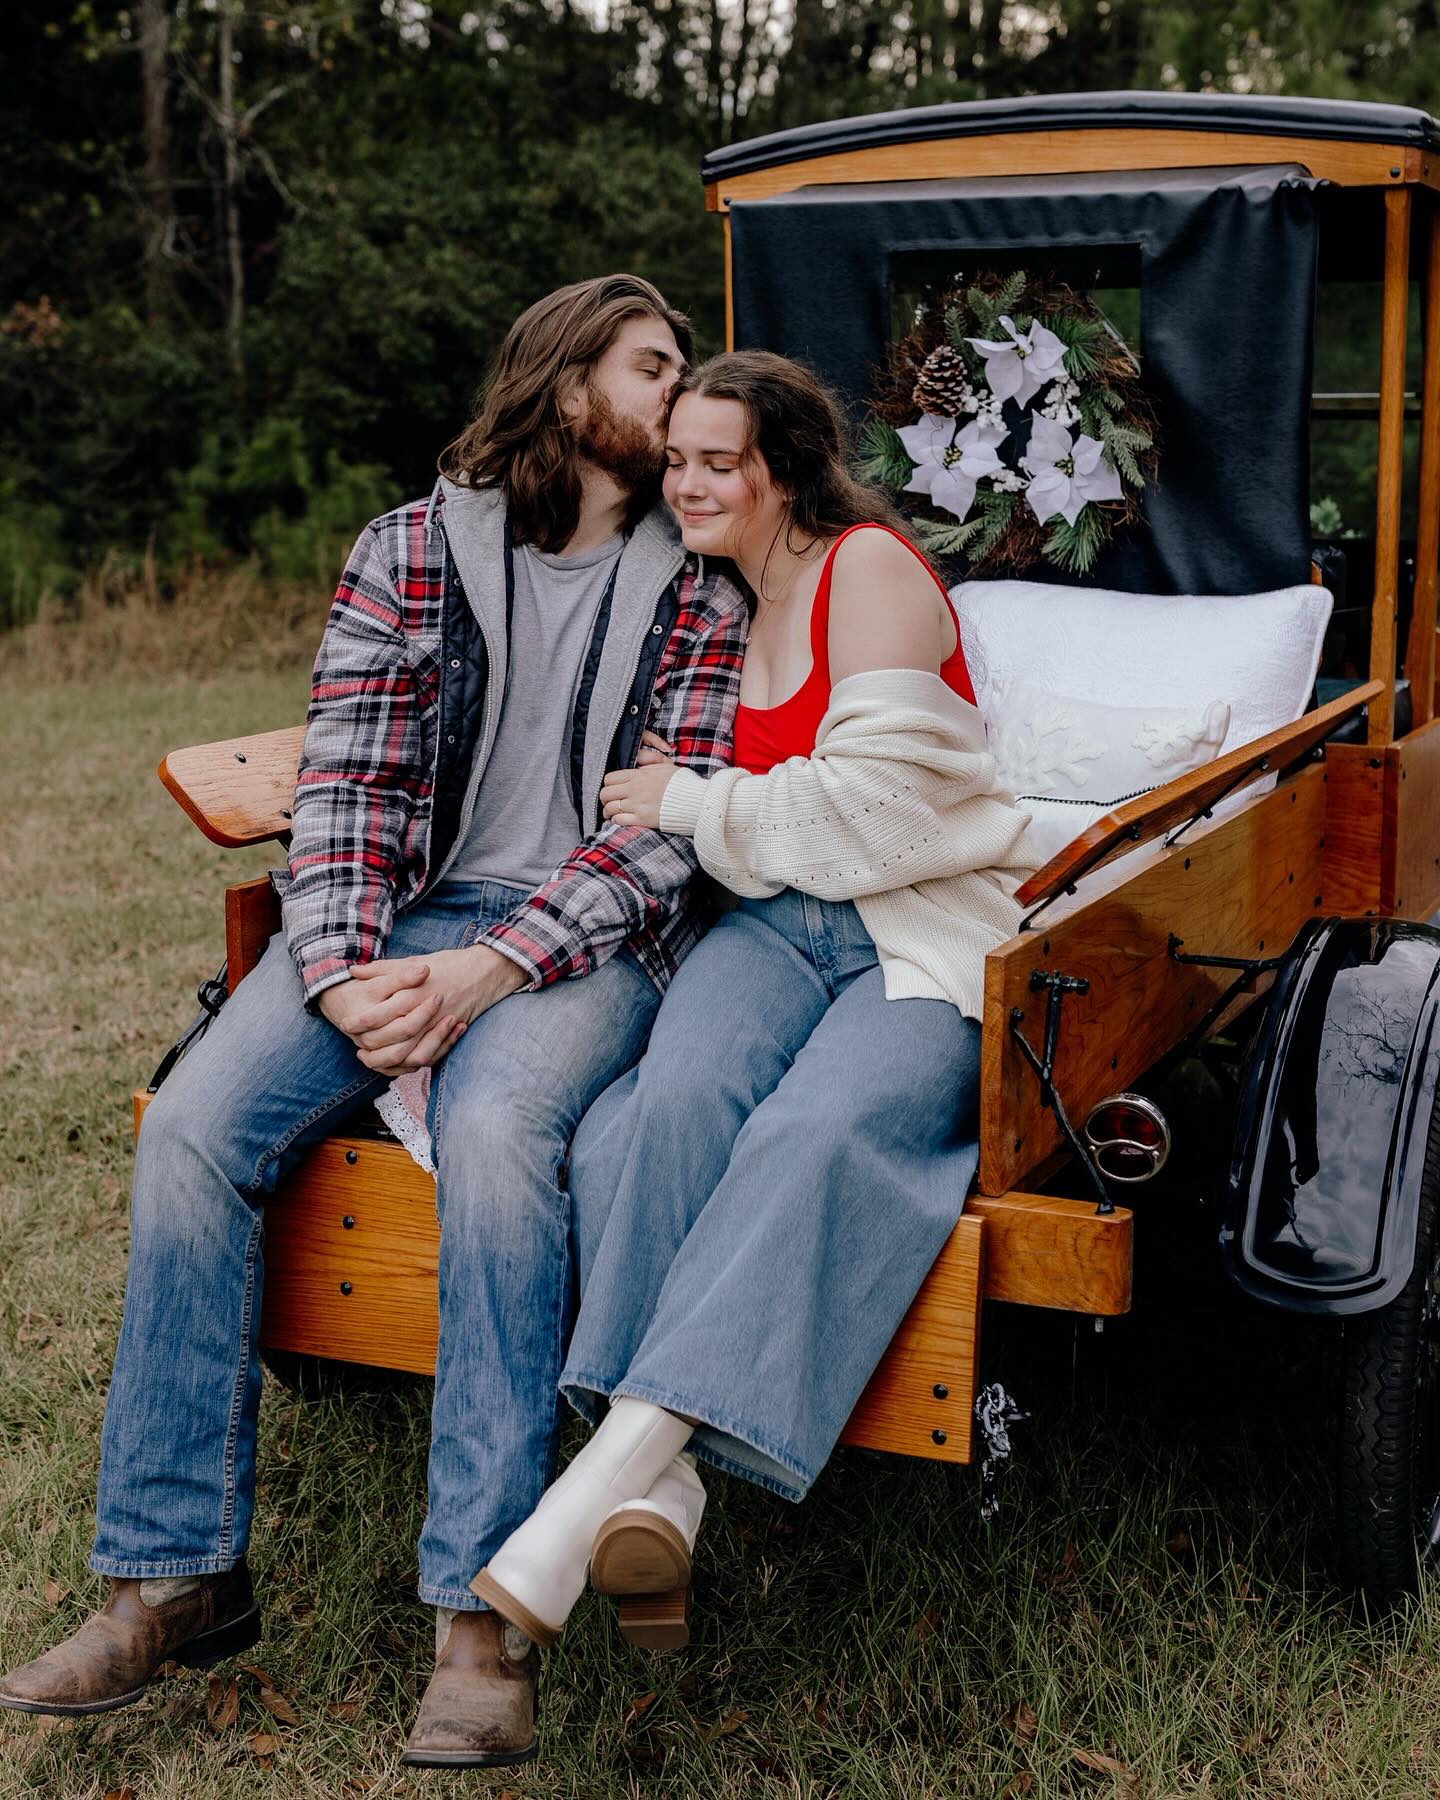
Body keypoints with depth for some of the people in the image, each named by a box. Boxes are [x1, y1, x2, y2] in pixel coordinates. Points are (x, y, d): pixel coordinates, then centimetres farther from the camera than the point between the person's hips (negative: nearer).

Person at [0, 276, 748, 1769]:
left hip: (580, 942, -2)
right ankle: (176, 1574, -10)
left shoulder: (698, 595, 5)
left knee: (495, 1133, -34)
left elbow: (667, 828, -4)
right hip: (393, 913, 3)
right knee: (192, 1128, -20)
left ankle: (480, 1610, -29)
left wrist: (487, 972, -17)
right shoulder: (411, 551, 8)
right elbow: (346, 778, 1)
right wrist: (346, 975, -15)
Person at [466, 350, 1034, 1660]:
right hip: (770, 924, 5)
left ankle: (602, 1476, -45)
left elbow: (872, 805, -12)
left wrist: (696, 804, -4)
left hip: (926, 931, -5)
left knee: (816, 1132, -36)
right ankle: (660, 1493, -39)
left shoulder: (870, 568, -2)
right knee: (673, 1101, -30)